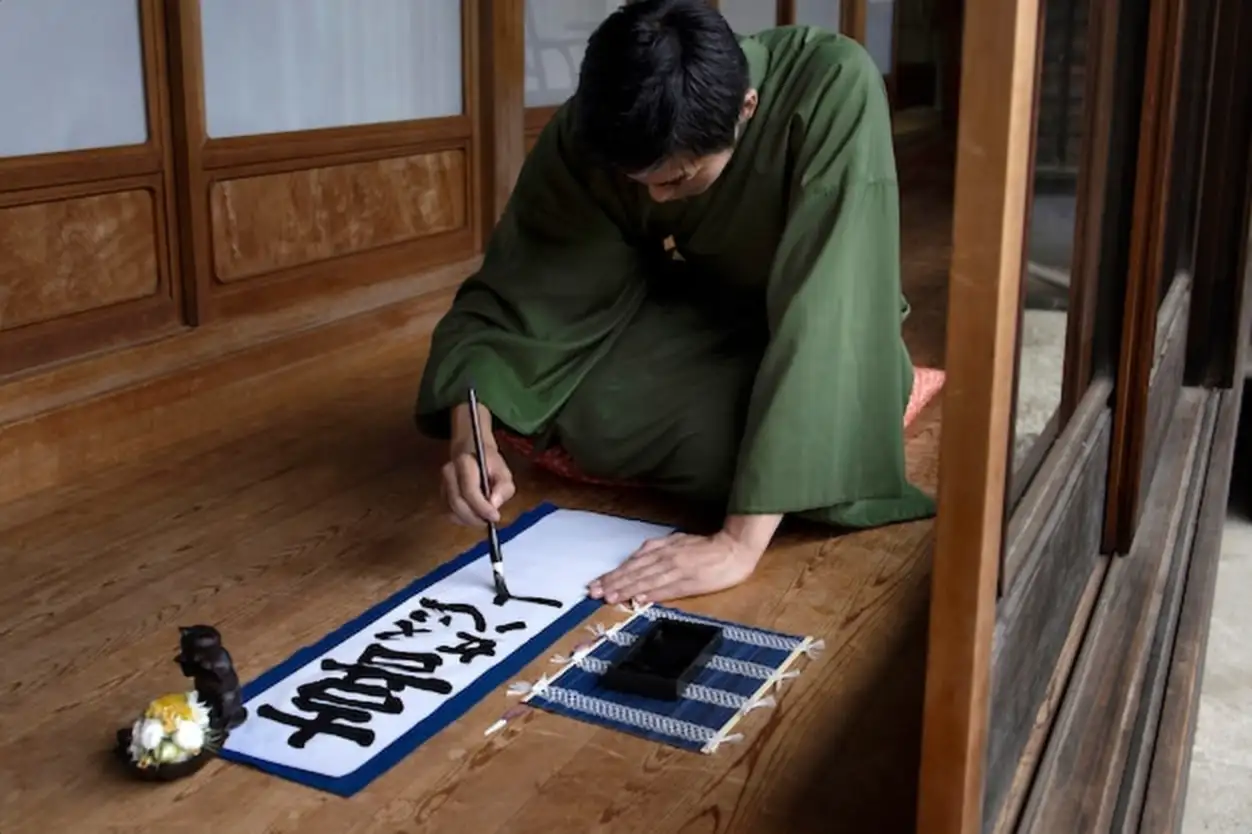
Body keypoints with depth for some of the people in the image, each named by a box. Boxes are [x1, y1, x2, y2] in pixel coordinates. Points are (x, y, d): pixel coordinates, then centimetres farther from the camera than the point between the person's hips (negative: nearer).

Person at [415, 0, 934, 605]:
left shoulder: (834, 88, -36)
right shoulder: (594, 132, -25)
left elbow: (821, 316, -42)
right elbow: (516, 295, -21)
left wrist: (741, 540, -46)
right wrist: (471, 435, -42)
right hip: (704, 308, 3)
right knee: (587, 416, -23)